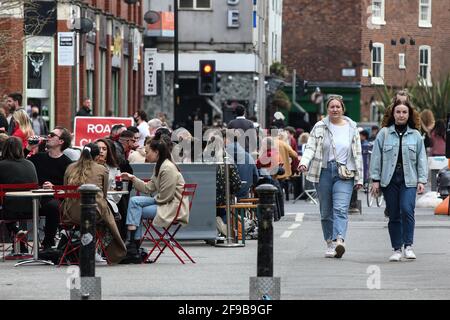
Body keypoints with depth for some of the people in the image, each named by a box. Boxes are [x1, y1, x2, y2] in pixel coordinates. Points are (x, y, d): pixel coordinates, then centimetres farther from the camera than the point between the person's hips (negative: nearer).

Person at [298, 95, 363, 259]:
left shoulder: (352, 128, 10)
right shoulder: (319, 127, 7)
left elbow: (357, 154, 12)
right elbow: (311, 147, 1)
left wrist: (359, 178, 9)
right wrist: (304, 162, -19)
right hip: (324, 172, 1)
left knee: (341, 208, -17)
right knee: (326, 212, 6)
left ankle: (339, 240, -32)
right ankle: (330, 244, 15)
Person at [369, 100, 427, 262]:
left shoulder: (415, 135, 9)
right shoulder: (384, 133, 5)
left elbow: (421, 159, 9)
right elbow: (376, 157, 5)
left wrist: (422, 180, 2)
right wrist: (375, 179, 0)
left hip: (408, 180, 0)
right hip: (389, 180, 0)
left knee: (407, 210, -17)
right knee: (394, 216, 3)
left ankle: (408, 245, -9)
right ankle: (397, 249, 11)